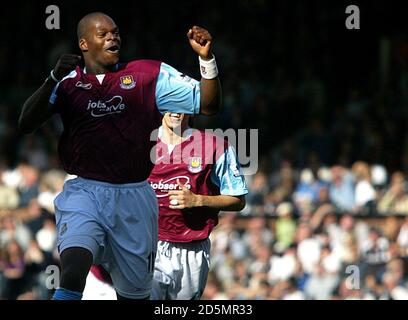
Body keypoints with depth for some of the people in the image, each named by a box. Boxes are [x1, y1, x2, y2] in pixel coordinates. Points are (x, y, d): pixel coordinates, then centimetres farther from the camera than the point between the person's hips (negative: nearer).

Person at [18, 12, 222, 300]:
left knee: (135, 293, 11)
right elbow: (26, 124, -5)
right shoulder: (68, 82, 6)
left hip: (133, 197, 2)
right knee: (72, 274, -28)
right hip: (84, 191, -2)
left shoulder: (149, 74, 5)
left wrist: (207, 58, -13)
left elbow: (207, 105, 3)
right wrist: (54, 79, -18)